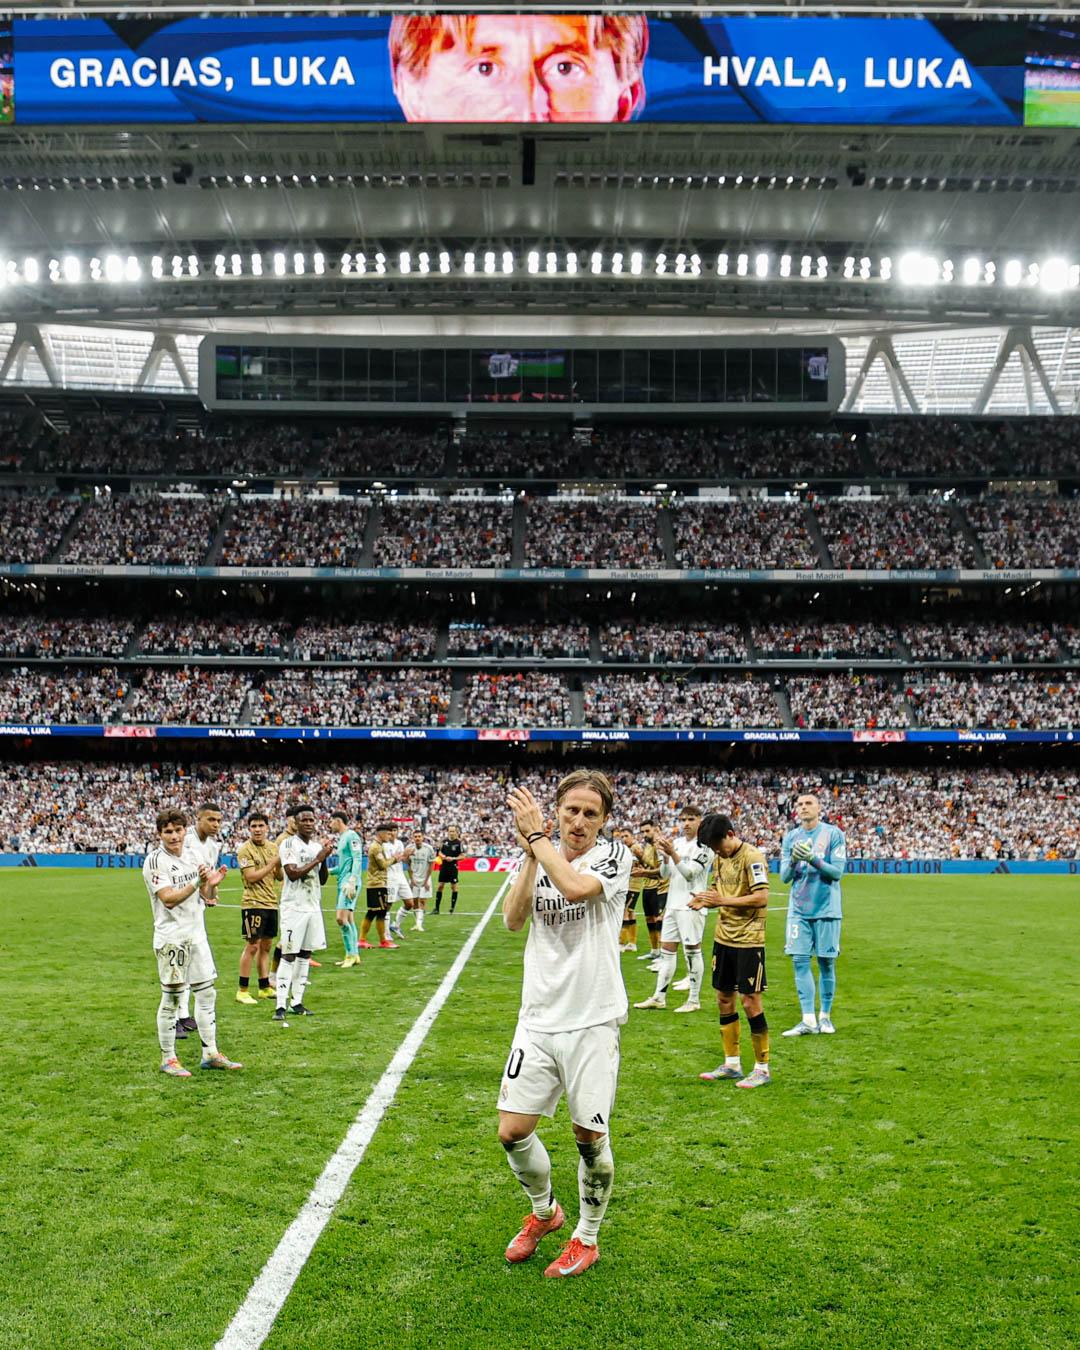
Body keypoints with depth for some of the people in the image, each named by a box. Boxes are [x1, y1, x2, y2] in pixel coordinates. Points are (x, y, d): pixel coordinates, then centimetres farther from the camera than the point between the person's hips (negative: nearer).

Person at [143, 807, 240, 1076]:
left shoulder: (190, 855, 11)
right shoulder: (155, 860, -10)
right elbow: (168, 899, -19)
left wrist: (210, 885, -5)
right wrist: (197, 882, -27)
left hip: (196, 935, 7)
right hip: (171, 939, -7)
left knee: (206, 993, 9)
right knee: (171, 998, 0)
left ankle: (211, 1054, 17)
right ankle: (168, 1059, 10)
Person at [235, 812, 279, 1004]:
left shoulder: (273, 847, 11)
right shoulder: (245, 850, -9)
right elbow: (251, 876, -17)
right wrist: (273, 864, -15)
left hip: (271, 902, 7)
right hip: (253, 903, -7)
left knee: (265, 946, 12)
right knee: (252, 946, -5)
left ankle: (265, 988, 20)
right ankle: (243, 991, 2)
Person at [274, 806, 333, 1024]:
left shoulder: (318, 845, 11)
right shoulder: (288, 845, -8)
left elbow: (322, 880, 13)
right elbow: (293, 874, -19)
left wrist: (325, 859, -3)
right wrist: (318, 859, -19)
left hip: (313, 906, 7)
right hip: (294, 907, -7)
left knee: (305, 955, 8)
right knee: (289, 955, -8)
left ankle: (297, 1002, 14)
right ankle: (281, 1006, -6)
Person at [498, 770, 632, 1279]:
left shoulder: (614, 855, -7)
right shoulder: (541, 856, 7)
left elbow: (574, 887, -27)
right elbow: (513, 919, -5)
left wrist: (535, 834, -17)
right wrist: (530, 854, -13)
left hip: (592, 1022, -4)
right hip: (537, 1020, 4)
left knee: (590, 1137, 5)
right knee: (512, 1131, 4)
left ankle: (587, 1238, 28)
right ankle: (543, 1210, 32)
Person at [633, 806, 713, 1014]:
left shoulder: (704, 846, -9)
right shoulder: (677, 843, 13)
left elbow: (690, 872, -17)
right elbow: (665, 873, 9)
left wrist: (672, 853, -27)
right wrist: (665, 856, -9)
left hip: (691, 905, -7)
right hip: (673, 903, 7)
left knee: (692, 951, -1)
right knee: (666, 950, 9)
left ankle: (694, 1000, 7)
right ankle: (659, 997, 14)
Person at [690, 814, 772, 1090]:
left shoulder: (752, 857, -15)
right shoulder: (720, 858, 9)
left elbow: (761, 898, -22)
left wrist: (722, 900, -24)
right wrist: (705, 900, -4)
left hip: (748, 941, -8)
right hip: (724, 938, 8)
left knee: (750, 1001, -4)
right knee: (724, 999, 12)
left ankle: (762, 1068, 9)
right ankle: (732, 1064, 24)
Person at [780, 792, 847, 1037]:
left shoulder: (833, 834, -3)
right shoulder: (791, 837, 7)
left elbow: (837, 871, -9)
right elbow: (784, 877, 5)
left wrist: (813, 859, -23)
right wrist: (793, 861, -16)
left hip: (826, 908, -3)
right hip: (798, 909, 3)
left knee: (826, 962, 3)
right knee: (800, 961, -4)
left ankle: (825, 1016, 16)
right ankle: (808, 1020, -1)